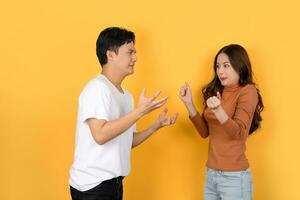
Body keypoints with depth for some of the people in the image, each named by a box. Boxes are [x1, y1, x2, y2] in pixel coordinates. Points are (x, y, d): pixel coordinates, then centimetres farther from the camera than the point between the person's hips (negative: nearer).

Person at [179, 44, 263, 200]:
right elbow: (205, 132, 8)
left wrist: (218, 110, -34)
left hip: (234, 177, -6)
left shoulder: (248, 91, -9)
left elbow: (239, 133, -19)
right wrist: (189, 103, -2)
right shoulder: (216, 91, 10)